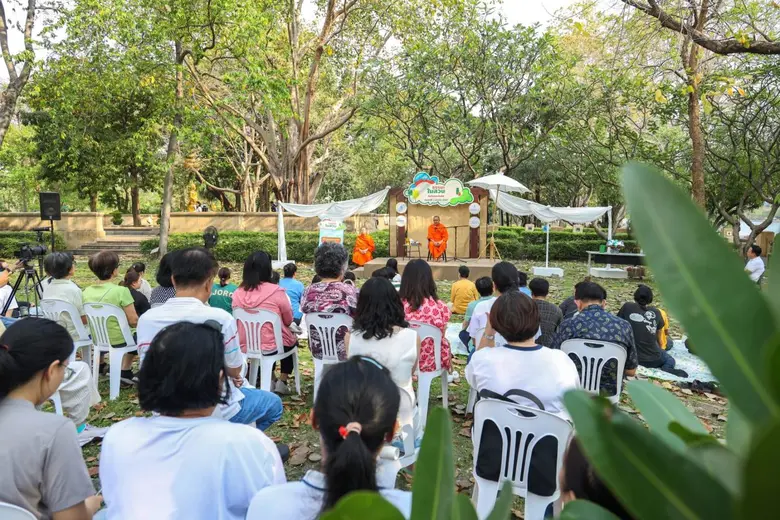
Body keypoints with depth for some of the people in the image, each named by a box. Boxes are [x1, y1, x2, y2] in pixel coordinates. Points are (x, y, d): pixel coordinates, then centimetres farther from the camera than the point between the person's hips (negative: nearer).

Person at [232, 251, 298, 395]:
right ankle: (282, 382, 21)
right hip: (271, 346, -4)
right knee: (293, 341, 30)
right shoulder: (276, 291, -19)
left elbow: (239, 321, 10)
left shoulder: (238, 293, -6)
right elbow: (289, 320, -5)